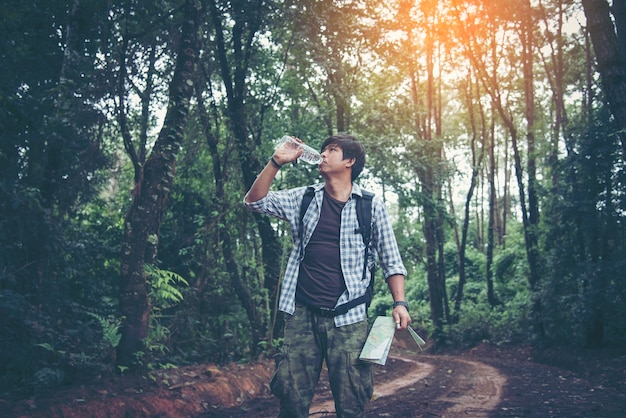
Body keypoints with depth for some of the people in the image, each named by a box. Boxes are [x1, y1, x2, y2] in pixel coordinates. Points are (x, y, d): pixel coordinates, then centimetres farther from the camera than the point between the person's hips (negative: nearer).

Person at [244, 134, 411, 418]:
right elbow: (254, 201, 7)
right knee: (292, 395, 4)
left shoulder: (372, 207, 3)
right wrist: (276, 162, -2)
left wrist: (400, 303, -6)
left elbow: (390, 260, 5)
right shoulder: (304, 198, 11)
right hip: (302, 314, 3)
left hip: (348, 318, -2)